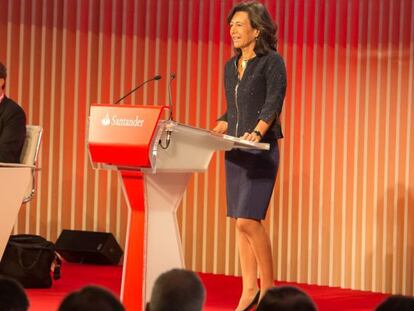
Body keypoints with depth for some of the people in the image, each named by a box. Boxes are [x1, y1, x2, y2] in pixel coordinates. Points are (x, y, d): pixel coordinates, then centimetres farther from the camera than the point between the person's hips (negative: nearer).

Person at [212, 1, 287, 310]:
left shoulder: (272, 62, -6)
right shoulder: (231, 67, 15)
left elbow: (273, 103, -18)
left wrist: (257, 132, -32)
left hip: (262, 151, -7)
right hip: (235, 151, 7)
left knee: (248, 220, -14)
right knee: (242, 221, 6)